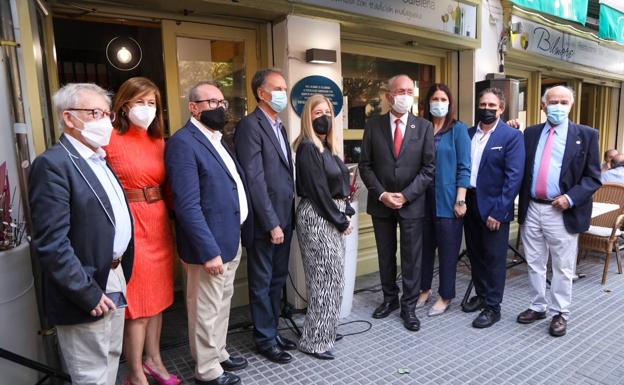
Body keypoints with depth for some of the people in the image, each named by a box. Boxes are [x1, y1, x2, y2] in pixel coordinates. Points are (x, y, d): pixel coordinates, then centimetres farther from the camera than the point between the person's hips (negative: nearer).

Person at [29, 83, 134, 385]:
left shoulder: (100, 159, 11)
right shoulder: (53, 164, -16)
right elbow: (51, 243, -20)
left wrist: (121, 275, 9)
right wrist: (88, 294, -18)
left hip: (114, 281, 8)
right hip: (86, 292, -8)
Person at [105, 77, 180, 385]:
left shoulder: (160, 142, 10)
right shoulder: (110, 140, -10)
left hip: (160, 225, 6)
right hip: (129, 227, -6)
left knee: (156, 297, 16)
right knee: (136, 302, 4)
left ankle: (153, 360, 35)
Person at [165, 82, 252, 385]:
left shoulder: (218, 139, 12)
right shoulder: (183, 142, -17)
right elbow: (188, 206, -23)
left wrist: (240, 235, 11)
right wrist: (209, 251, -24)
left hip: (231, 239, 9)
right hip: (209, 244, -9)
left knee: (222, 304, 23)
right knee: (206, 309, 9)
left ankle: (218, 353, 42)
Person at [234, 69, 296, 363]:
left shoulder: (279, 126, 14)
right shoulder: (250, 126, -13)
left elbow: (285, 174, 12)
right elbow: (255, 180, -18)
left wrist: (287, 217, 8)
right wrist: (272, 223, -18)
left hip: (284, 217, 8)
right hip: (265, 221, -8)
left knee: (278, 279, 18)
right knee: (262, 282, 8)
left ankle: (272, 330, 34)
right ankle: (265, 339, 24)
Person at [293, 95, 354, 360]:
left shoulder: (327, 146, 13)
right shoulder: (308, 148, -14)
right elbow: (318, 191, -17)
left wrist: (346, 214, 5)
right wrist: (340, 220, -11)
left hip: (332, 218, 9)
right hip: (318, 218, -9)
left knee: (333, 277, 15)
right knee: (325, 278, -2)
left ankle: (324, 330, 31)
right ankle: (314, 340, 13)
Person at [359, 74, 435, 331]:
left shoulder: (424, 127, 0)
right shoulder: (373, 125, 1)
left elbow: (429, 167, -4)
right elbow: (365, 165, -1)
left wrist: (406, 195, -13)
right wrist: (381, 194, -11)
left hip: (412, 203, -1)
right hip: (381, 202, 1)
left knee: (412, 257, 6)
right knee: (386, 255, 14)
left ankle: (409, 306, 22)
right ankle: (390, 299, 32)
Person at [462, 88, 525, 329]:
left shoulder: (512, 136, -9)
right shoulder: (468, 133, 7)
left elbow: (514, 177, -14)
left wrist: (498, 211, -18)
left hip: (494, 206, -5)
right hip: (470, 202, 5)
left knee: (494, 257, 6)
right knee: (475, 253, 16)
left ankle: (493, 307, 19)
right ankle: (481, 295, 34)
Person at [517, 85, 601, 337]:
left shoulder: (586, 135, -1)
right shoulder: (530, 133, 8)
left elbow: (593, 177, -2)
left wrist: (571, 198, -16)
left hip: (562, 212, -3)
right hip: (532, 209, 3)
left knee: (562, 268, 9)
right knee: (534, 264, 14)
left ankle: (559, 314, 24)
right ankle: (538, 307, 30)